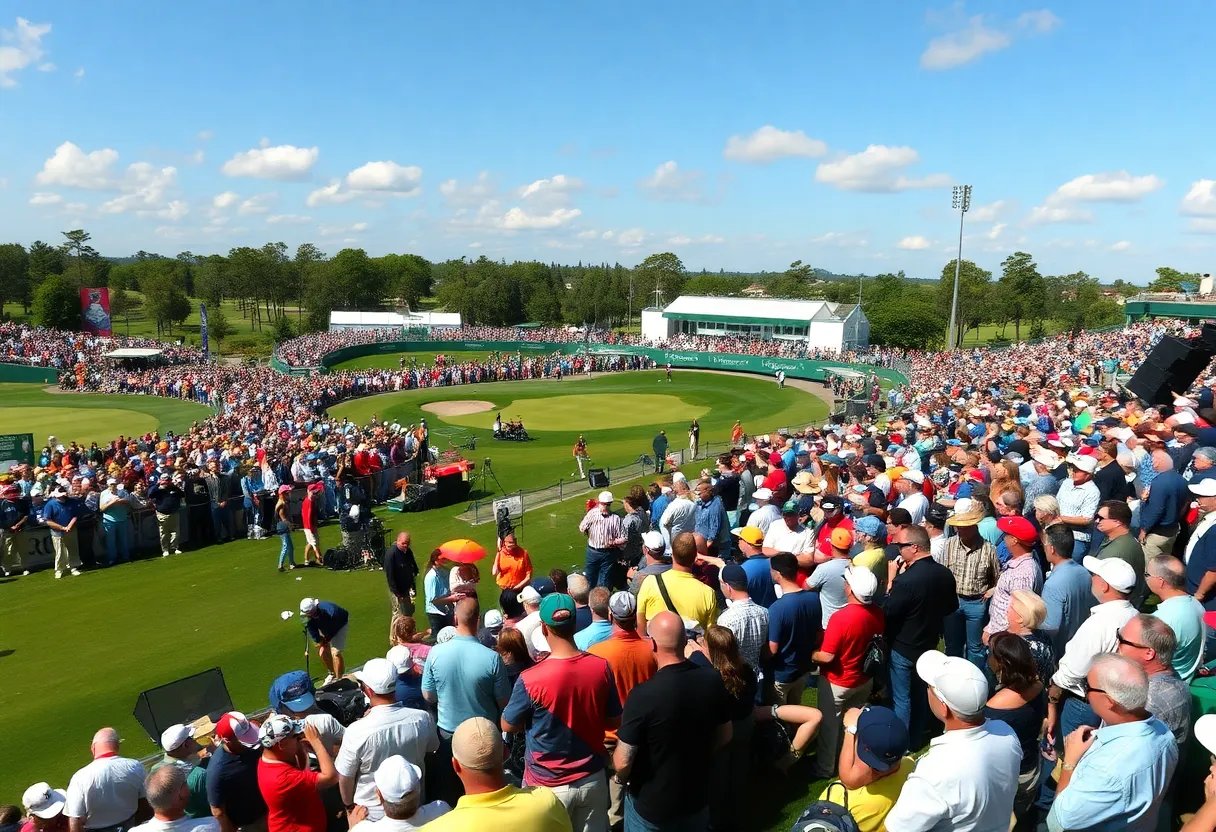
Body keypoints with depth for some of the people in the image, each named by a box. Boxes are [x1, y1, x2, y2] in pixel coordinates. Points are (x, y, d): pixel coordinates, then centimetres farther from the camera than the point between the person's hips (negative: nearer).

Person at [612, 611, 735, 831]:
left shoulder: (642, 695, -31)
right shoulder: (713, 680, -15)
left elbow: (622, 763, -23)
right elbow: (724, 736, 1)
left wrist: (623, 779, -2)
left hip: (651, 807, -3)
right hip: (697, 800, 4)